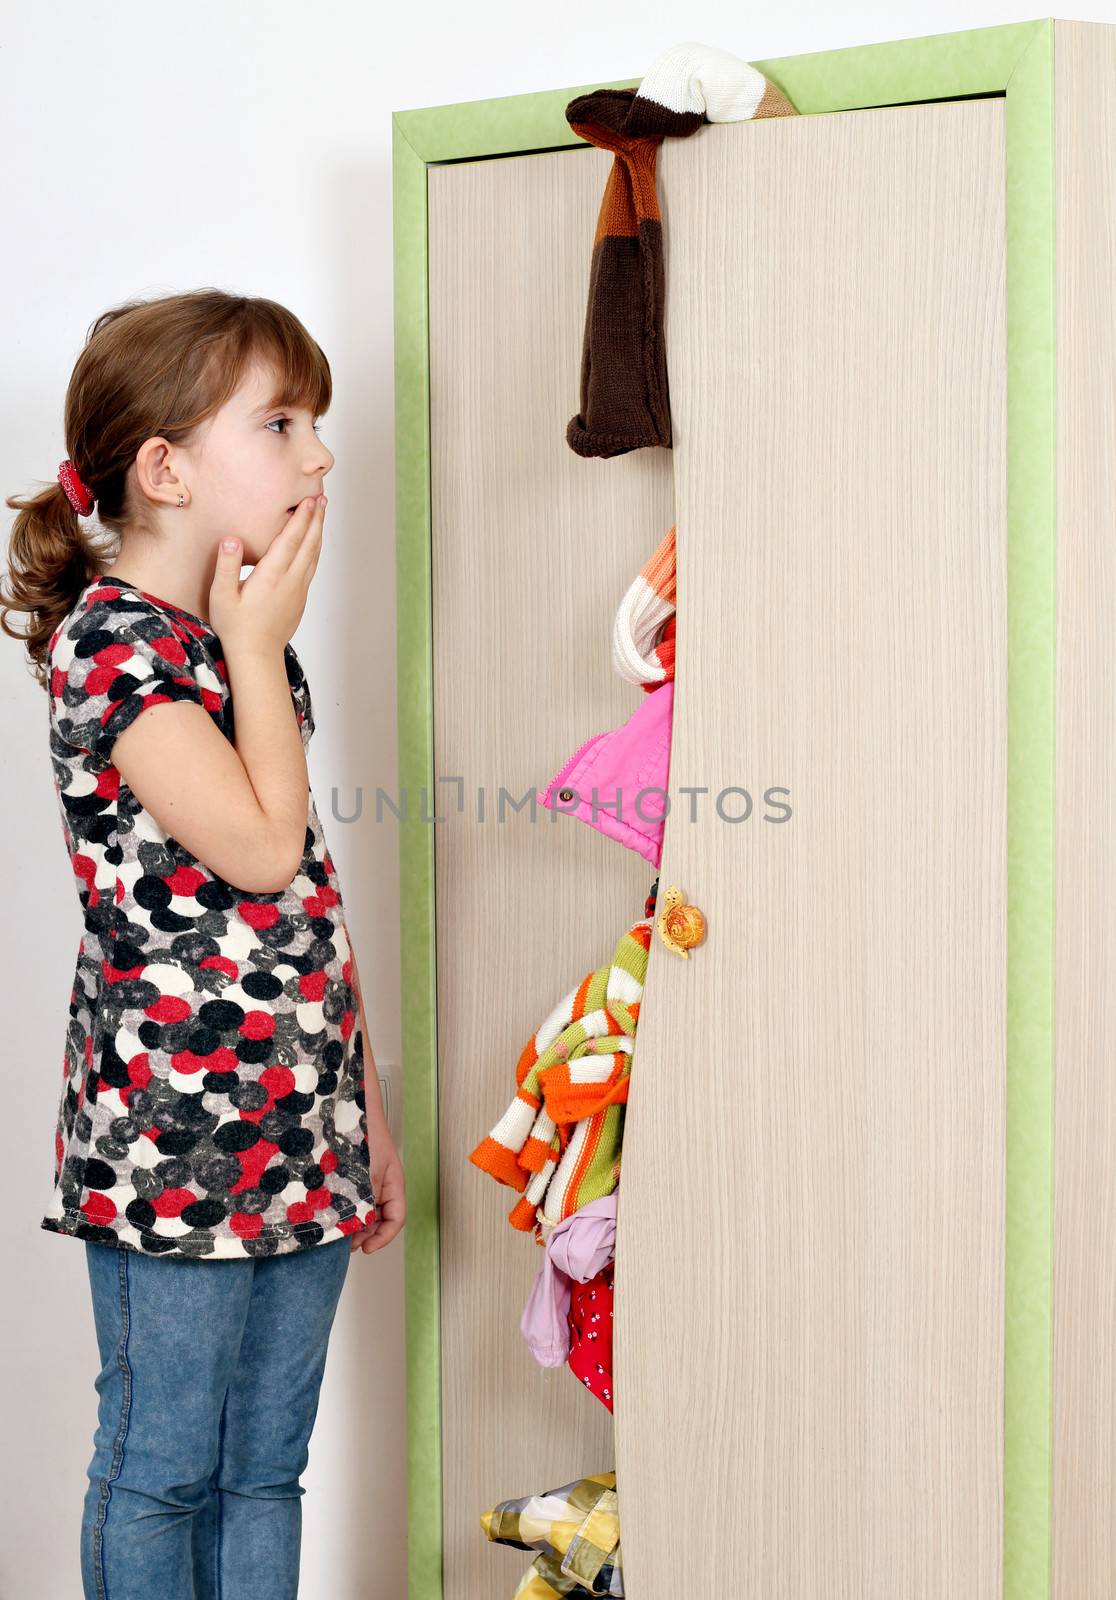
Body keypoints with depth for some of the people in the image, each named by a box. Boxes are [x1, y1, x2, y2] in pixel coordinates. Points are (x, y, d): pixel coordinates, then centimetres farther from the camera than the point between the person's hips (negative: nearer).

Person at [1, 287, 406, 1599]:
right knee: (160, 1468, 4)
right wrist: (259, 643, -11)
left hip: (299, 1136, 8)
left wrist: (367, 1113, 18)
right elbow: (262, 849, -24)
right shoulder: (108, 641, -13)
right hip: (172, 1135, -8)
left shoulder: (246, 641, 13)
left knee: (267, 1467, 14)